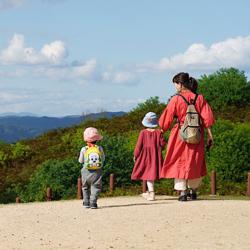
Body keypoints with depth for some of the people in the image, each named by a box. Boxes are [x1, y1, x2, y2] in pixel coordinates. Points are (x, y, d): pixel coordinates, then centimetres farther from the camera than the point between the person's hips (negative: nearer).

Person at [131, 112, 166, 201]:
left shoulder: (143, 132, -9)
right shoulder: (158, 132, -4)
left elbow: (139, 145, -7)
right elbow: (162, 143, -5)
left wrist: (135, 155, 5)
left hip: (145, 156, -2)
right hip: (155, 156, 2)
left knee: (148, 174, 0)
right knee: (152, 173, 13)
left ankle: (151, 193, -7)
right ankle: (149, 192, 24)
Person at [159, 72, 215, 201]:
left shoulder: (176, 99, -9)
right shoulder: (199, 98, 0)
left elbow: (166, 118, -4)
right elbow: (207, 118, -2)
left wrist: (161, 131, 9)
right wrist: (210, 135, 2)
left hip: (180, 134, -3)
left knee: (179, 162, 5)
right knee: (195, 163, 16)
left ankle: (182, 192, -4)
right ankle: (193, 191, 23)